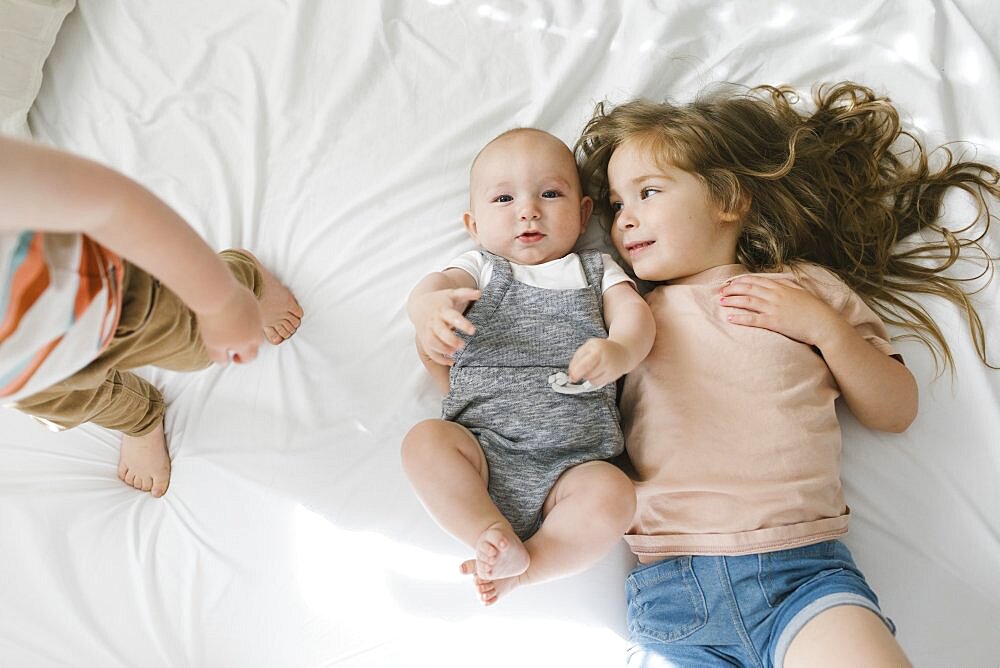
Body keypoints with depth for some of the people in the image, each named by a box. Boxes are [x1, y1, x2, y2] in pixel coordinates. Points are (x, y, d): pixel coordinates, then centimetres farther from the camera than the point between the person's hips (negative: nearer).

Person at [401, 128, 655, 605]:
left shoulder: (596, 270, 19)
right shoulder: (480, 267, 17)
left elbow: (635, 313, 3)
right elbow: (435, 284, -3)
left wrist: (617, 352, -23)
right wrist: (430, 307, -31)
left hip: (571, 458, 0)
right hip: (482, 444, 1)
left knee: (612, 495, -27)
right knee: (424, 441, -26)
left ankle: (520, 569, -15)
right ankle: (493, 536, -22)